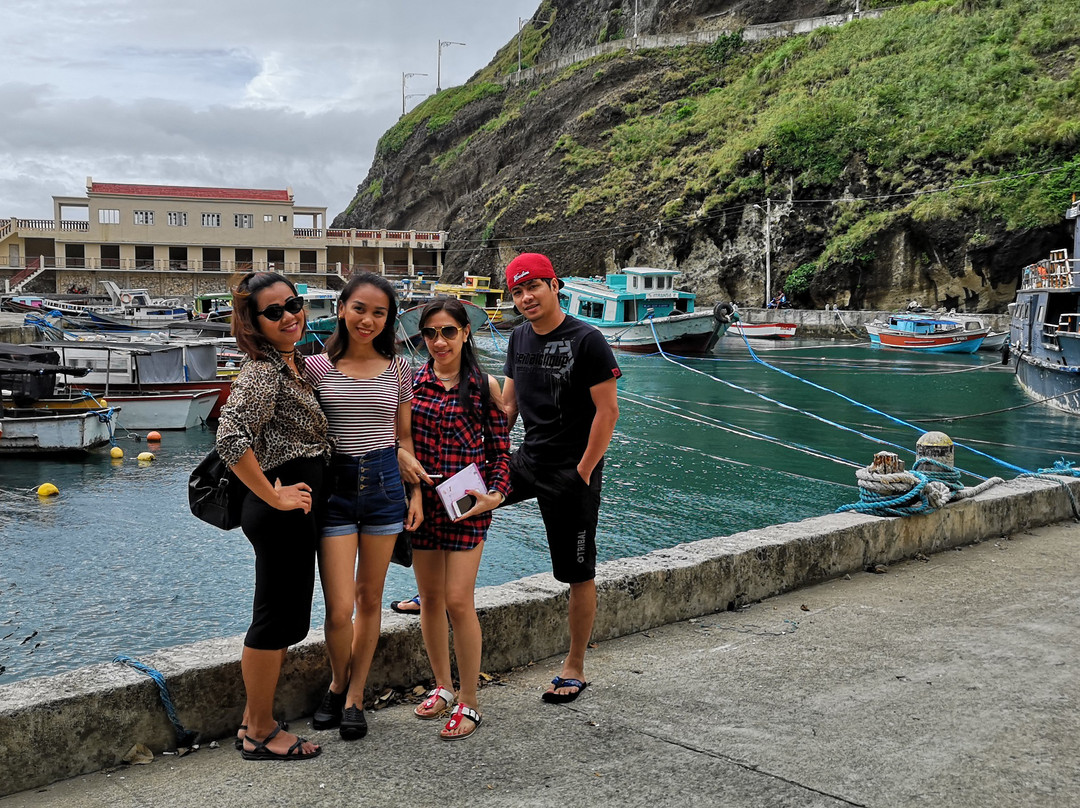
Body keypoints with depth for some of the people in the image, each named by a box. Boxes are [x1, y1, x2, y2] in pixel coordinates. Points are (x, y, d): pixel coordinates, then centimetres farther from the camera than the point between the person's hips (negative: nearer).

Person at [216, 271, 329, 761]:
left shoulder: (294, 363, 12)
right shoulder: (261, 372, -18)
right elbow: (230, 437, -31)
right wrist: (273, 497, -22)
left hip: (297, 507, 10)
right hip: (282, 512, -10)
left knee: (284, 618, 16)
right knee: (277, 619, 1)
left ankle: (254, 723, 29)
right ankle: (261, 734, 15)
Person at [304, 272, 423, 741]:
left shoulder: (397, 369, 5)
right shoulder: (317, 367, -1)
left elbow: (405, 439, 11)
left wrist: (415, 494, 6)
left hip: (384, 483, 2)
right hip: (334, 486, -2)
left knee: (369, 599, 9)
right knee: (339, 608, -6)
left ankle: (354, 698, 23)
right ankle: (337, 685, 23)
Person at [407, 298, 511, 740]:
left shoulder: (484, 385, -4)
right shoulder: (410, 381, 4)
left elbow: (501, 450, 1)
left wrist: (496, 494, -13)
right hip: (422, 501, 4)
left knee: (458, 601, -7)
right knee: (430, 599, 11)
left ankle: (468, 702, 7)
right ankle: (443, 687, 30)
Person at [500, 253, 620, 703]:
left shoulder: (586, 340, -14)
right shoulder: (519, 338, 7)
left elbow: (608, 411, -15)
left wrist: (583, 473, -16)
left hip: (572, 473, -7)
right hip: (527, 462, 7)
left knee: (579, 576, 2)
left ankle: (575, 669, 17)